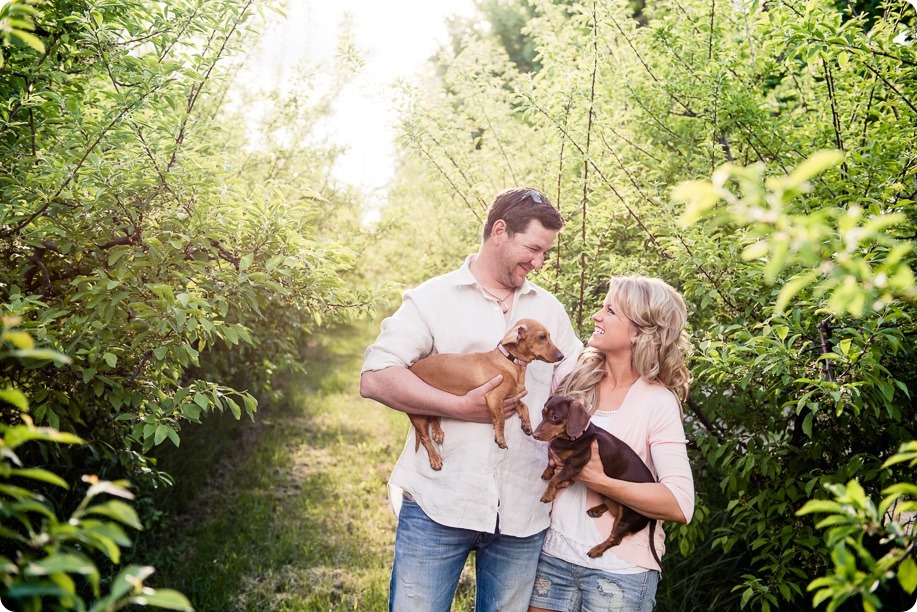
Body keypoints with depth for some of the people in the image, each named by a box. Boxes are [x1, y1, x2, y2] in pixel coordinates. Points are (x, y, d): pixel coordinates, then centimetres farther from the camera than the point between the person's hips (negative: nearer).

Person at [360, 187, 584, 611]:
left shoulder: (550, 310, 14)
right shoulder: (432, 299, 0)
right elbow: (375, 378, -11)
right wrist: (462, 407, -16)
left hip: (522, 513, 4)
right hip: (438, 505, -3)